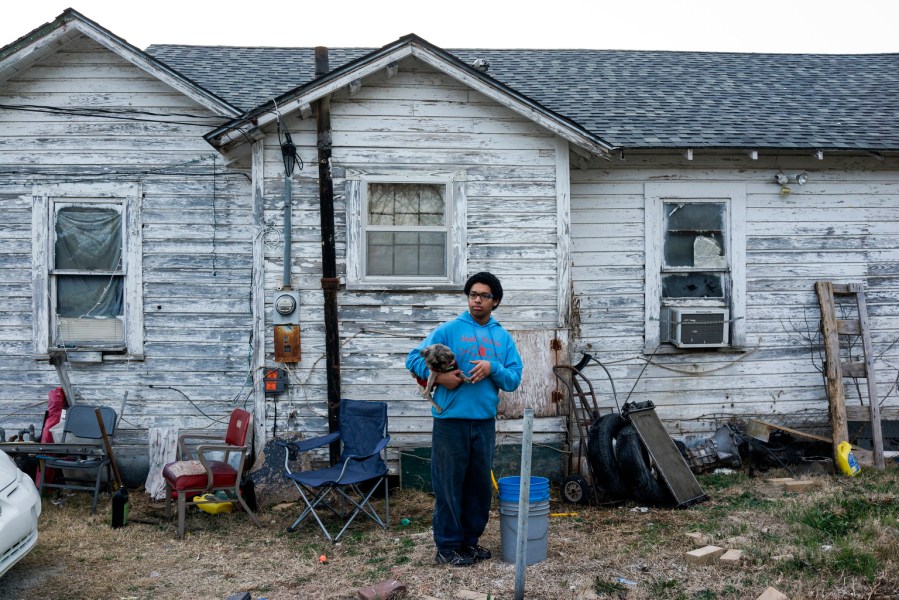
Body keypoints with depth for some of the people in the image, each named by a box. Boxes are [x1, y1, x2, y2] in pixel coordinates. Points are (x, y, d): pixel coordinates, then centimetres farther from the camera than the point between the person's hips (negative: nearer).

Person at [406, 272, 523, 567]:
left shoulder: (503, 338, 9)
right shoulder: (449, 330, -2)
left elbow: (514, 379, 5)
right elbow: (414, 358, -3)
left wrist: (493, 368, -14)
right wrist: (438, 376, -17)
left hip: (485, 422, 4)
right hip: (451, 420, -4)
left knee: (480, 484, 13)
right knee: (449, 485, 1)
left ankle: (469, 540, 28)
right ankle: (447, 546, 13)